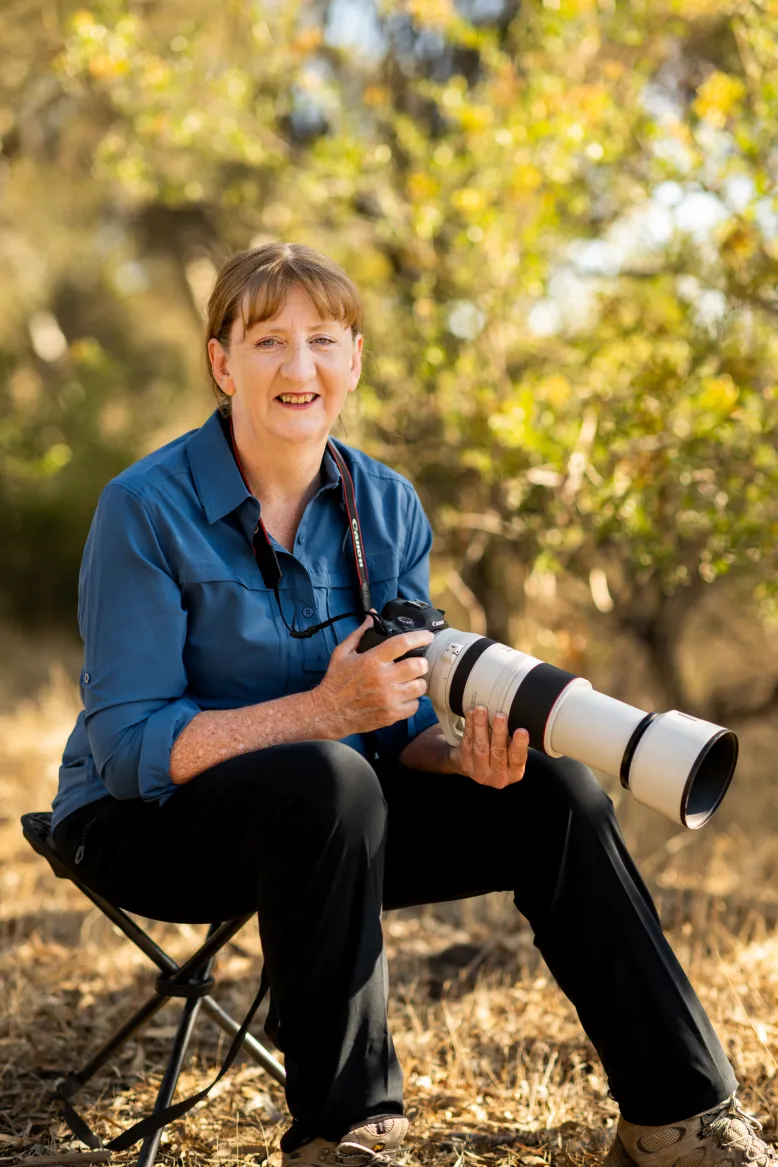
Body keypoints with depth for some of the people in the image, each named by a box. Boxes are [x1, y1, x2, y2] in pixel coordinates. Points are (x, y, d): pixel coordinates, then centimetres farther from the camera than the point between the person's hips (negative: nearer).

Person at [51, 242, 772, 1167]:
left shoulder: (387, 506, 1)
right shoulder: (147, 508, -16)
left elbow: (404, 725, 3)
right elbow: (128, 742, -21)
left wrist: (467, 757, -21)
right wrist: (327, 711, -31)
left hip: (326, 813, 6)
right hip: (146, 825, -5)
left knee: (554, 794, -13)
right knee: (328, 779, -37)